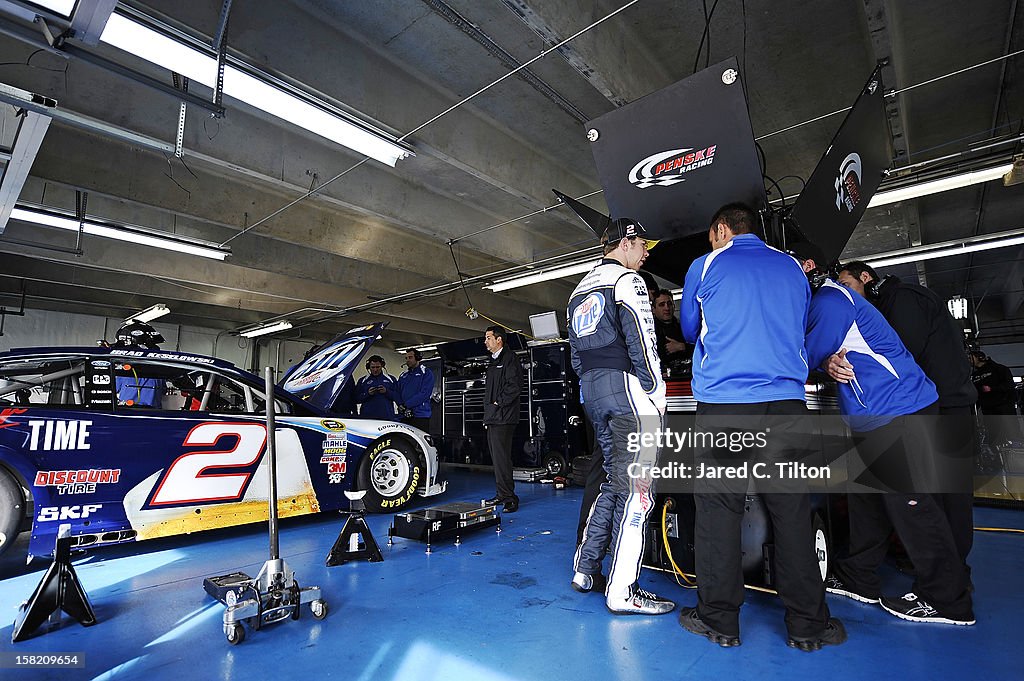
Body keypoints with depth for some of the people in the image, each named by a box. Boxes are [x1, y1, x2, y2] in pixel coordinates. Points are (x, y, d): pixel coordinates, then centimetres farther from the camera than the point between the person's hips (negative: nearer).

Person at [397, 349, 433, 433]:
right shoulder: (403, 375, 22)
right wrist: (400, 404, -7)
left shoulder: (426, 373, 3)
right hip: (404, 416, 5)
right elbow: (398, 393, 16)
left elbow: (425, 393, -9)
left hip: (420, 416, -5)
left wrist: (407, 404, -13)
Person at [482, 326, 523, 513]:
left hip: (503, 417, -10)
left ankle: (509, 497, -5)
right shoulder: (493, 362, 23)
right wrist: (488, 411, 18)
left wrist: (499, 403, -13)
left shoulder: (509, 358, -6)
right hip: (492, 417, 10)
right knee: (496, 457, 12)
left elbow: (514, 385, -17)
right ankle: (501, 495, 20)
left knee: (501, 457, -10)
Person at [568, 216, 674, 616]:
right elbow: (642, 343, -14)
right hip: (627, 389, -9)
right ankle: (622, 592, 4)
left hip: (591, 391, 9)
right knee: (636, 489, -3)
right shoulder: (627, 280, -4)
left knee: (614, 481, 17)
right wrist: (657, 392, -9)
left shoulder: (579, 291, 22)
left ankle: (585, 569, 22)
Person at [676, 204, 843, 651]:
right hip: (787, 404, 4)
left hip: (721, 405, -3)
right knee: (791, 513, 10)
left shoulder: (705, 266, 6)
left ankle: (719, 621, 15)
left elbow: (690, 331, 18)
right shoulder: (792, 268, 16)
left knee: (718, 512, 4)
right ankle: (807, 625, 21)